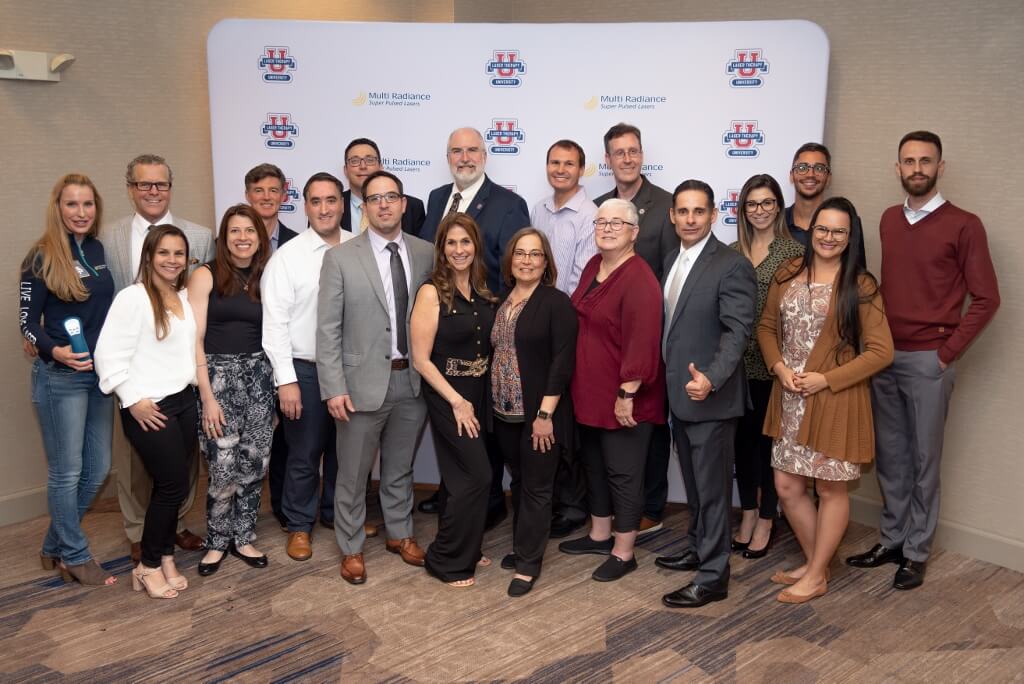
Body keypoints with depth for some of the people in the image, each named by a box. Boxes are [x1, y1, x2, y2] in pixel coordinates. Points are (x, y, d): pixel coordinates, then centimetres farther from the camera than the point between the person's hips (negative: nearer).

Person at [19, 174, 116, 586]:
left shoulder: (102, 251, 6)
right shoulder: (42, 257, -8)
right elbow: (28, 322, -7)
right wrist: (54, 351, -24)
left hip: (102, 374, 6)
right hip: (60, 377, -6)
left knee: (97, 469, 11)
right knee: (66, 471, 3)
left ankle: (55, 548, 29)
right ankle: (75, 557, 19)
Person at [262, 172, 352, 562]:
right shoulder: (287, 256, -7)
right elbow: (275, 322, -9)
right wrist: (286, 380, -13)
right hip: (306, 369, -2)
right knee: (304, 454, 8)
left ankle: (335, 512, 38)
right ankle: (299, 525, 27)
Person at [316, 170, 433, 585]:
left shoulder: (426, 254, 2)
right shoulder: (340, 258, -6)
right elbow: (328, 329, -7)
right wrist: (333, 388, -12)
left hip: (413, 380, 3)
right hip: (364, 382, -3)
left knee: (401, 468, 19)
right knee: (354, 474, 10)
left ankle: (400, 534, 39)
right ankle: (351, 548, 28)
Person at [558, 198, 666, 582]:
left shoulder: (639, 280, -19)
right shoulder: (593, 266, 8)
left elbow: (641, 343, -23)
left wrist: (627, 394, -23)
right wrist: (579, 383, 17)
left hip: (623, 398, -9)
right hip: (590, 391, 9)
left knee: (623, 473, 4)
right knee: (594, 465, 21)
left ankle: (623, 553, 19)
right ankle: (600, 535, 38)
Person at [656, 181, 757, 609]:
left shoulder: (732, 265, -13)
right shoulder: (672, 261, 12)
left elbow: (738, 330, -20)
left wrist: (711, 378, -33)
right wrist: (670, 380, 9)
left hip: (710, 396, -8)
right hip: (679, 393, 8)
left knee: (712, 487, 1)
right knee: (693, 481, 20)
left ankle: (712, 577, 11)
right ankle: (698, 548, 37)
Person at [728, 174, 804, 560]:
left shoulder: (794, 252, -5)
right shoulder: (732, 253, 7)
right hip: (738, 361, 4)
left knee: (769, 439, 7)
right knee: (743, 438, 12)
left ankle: (766, 521, 21)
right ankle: (748, 515, 28)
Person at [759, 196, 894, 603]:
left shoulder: (860, 286, -8)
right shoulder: (787, 276, 5)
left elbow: (881, 352, -10)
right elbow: (767, 327, 11)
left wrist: (825, 379, -16)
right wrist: (780, 368, -6)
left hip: (836, 400, -5)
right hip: (790, 399, 5)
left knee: (831, 490, 8)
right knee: (787, 486, 11)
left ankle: (816, 577, 24)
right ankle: (814, 562, 32)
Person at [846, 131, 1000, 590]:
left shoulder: (963, 225, -6)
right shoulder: (889, 220, 11)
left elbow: (985, 299, -7)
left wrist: (947, 353, -10)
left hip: (928, 360, -5)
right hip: (883, 357, 5)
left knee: (923, 459, 5)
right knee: (890, 457, 12)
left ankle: (916, 553, 17)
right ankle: (891, 541, 25)